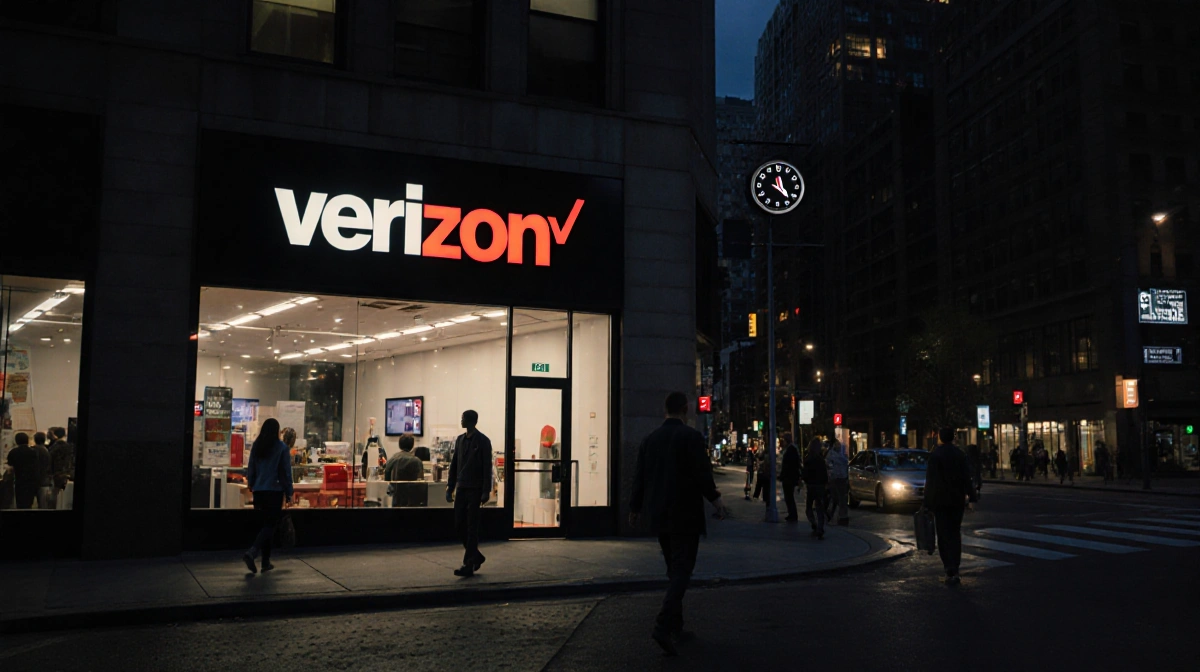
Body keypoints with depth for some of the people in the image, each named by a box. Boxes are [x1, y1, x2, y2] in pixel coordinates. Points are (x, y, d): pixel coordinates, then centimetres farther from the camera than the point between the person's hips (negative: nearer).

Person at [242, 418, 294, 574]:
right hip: (275, 491, -5)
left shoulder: (256, 446, 3)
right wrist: (288, 493, 1)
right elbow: (286, 472, -6)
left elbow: (251, 469, 9)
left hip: (259, 491, 5)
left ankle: (266, 562, 16)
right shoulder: (282, 447, -8)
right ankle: (252, 552, -23)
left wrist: (251, 485, 22)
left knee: (265, 524, 13)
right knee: (270, 525, -1)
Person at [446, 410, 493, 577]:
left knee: (472, 528, -3)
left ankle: (468, 566, 1)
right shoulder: (460, 439, 10)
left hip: (475, 490, -6)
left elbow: (487, 467, -10)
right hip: (461, 488, 6)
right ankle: (476, 556, 25)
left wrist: (486, 491, -14)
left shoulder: (483, 441, -7)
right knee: (459, 524, 7)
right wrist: (450, 487, 9)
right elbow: (454, 464, 13)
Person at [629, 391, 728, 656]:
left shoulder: (650, 439, 8)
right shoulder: (691, 436, -10)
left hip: (660, 515, 6)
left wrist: (635, 509, 22)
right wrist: (715, 498, -4)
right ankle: (663, 626, -20)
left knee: (675, 571, 16)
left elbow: (639, 477, 12)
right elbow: (702, 473, -16)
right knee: (681, 571, -5)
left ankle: (675, 628, 19)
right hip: (685, 515, -6)